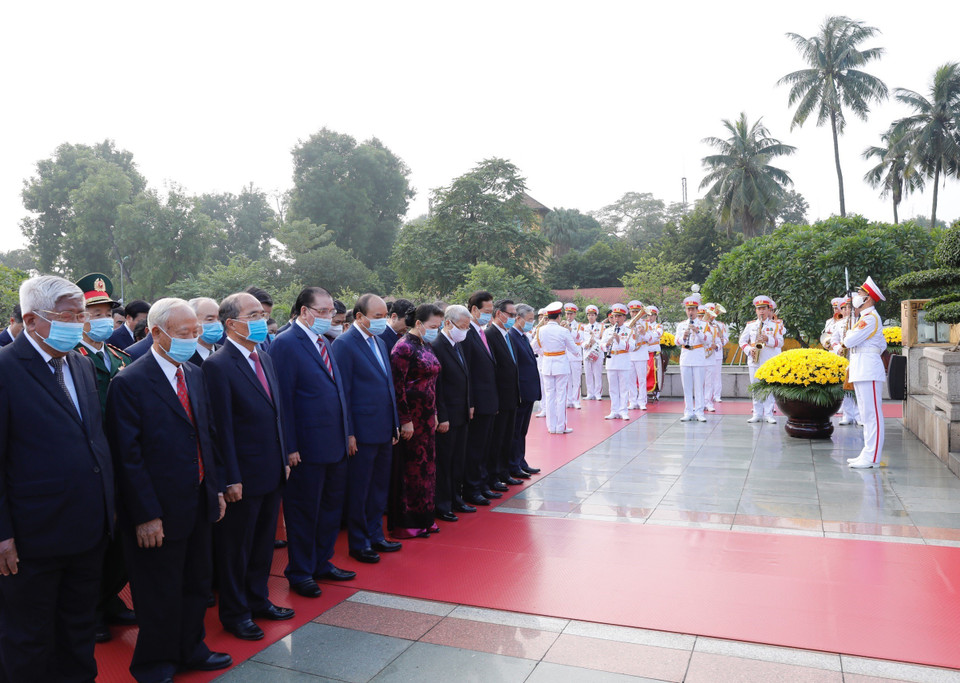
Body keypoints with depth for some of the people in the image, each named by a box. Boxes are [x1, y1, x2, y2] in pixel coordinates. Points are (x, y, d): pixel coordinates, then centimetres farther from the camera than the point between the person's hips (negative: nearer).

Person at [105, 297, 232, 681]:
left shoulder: (195, 375, 7)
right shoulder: (130, 383, -16)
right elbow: (128, 456, -17)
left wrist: (215, 488, 10)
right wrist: (146, 516, -18)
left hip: (199, 503, 7)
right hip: (159, 512, -7)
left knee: (196, 584, 21)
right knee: (160, 594, 11)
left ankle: (190, 649, 41)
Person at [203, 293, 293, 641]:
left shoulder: (265, 359, 10)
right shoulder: (218, 365, -16)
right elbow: (222, 426, -18)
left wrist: (284, 457, 13)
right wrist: (231, 479, -18)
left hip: (272, 472, 8)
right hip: (244, 477, -8)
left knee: (263, 541, 20)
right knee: (236, 547, 10)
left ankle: (257, 599, 38)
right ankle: (234, 613, 27)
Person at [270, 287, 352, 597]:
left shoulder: (324, 343, 13)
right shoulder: (286, 344, -13)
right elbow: (283, 399, -16)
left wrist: (346, 432, 12)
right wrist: (290, 447, -17)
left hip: (336, 444, 8)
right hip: (307, 448, -8)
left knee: (331, 507, 18)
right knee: (304, 512, 6)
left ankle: (321, 563, 34)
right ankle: (299, 574, 23)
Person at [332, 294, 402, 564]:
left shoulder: (380, 342, 13)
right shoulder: (344, 344, -12)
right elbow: (343, 392, -14)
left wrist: (395, 423, 15)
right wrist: (348, 434, -16)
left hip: (384, 430, 8)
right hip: (363, 432, -8)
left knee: (380, 488, 17)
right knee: (358, 490, 5)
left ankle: (375, 536, 31)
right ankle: (358, 544, 19)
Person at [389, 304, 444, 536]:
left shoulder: (426, 346, 12)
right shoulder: (404, 347, -15)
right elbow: (397, 386, -18)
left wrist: (434, 414, 16)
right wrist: (405, 420, -19)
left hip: (426, 418, 9)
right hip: (410, 418, -9)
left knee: (426, 466, 14)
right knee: (409, 469, 0)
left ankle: (422, 518, 27)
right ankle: (404, 524, 13)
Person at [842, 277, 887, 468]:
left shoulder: (870, 318, -13)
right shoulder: (868, 317, 19)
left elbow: (849, 341, -19)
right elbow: (882, 345, 27)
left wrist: (847, 336, 4)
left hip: (868, 371, -11)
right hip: (862, 371, 11)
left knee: (872, 413, -8)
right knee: (867, 414, 14)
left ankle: (872, 458, -7)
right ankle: (868, 454, 20)